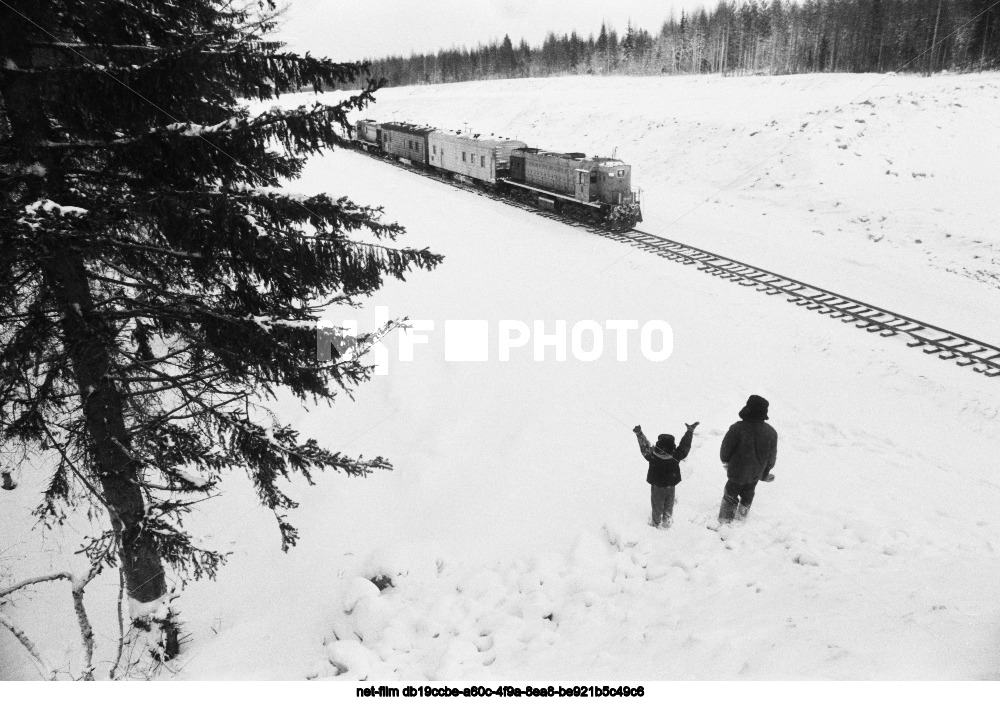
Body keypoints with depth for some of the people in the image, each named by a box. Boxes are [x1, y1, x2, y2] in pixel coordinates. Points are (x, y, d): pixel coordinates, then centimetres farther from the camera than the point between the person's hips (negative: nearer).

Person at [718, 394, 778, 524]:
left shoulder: (737, 428, -29)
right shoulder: (771, 432, -15)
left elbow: (726, 447, -15)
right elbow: (772, 456, -2)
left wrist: (725, 460, 7)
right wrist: (765, 473, 14)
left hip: (737, 471, -3)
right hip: (756, 473, 3)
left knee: (731, 493, 18)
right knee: (748, 494, 26)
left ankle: (725, 519, 27)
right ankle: (742, 515, 44)